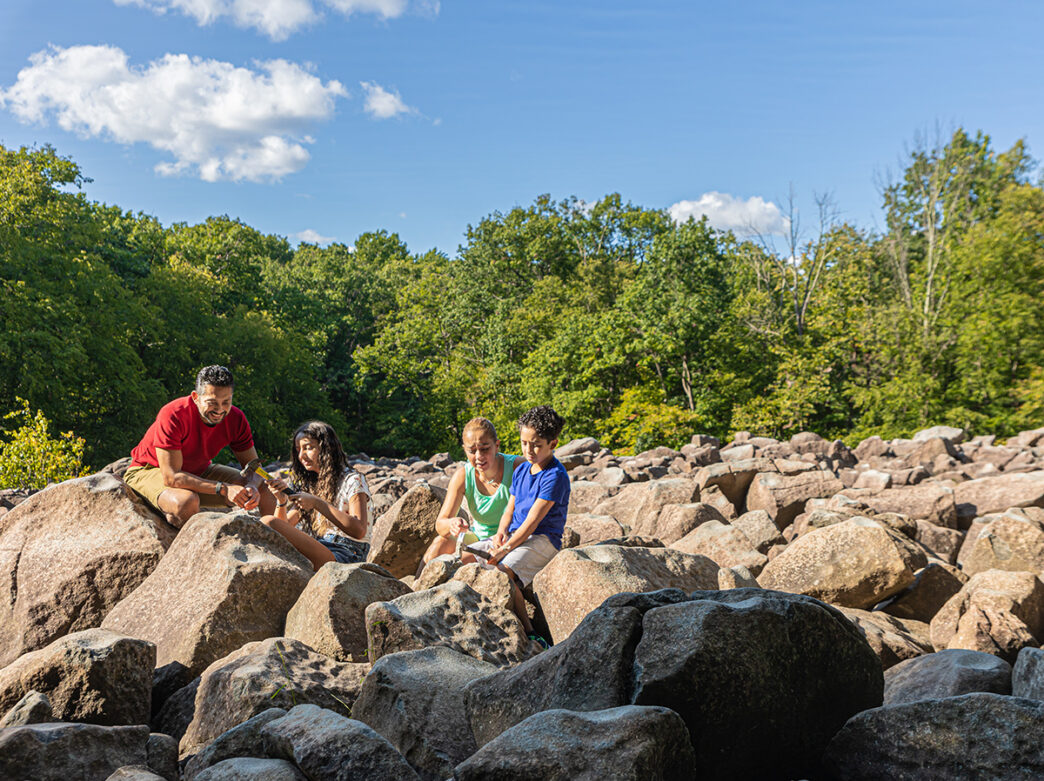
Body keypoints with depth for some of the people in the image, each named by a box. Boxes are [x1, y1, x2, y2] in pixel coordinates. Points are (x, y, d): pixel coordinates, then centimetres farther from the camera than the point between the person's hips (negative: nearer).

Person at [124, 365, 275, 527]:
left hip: (198, 472, 5)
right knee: (187, 502, -40)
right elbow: (172, 477, -34)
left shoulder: (236, 418, -15)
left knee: (264, 492, -10)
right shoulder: (173, 416, -31)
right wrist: (223, 489, -41)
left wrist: (252, 487, -33)